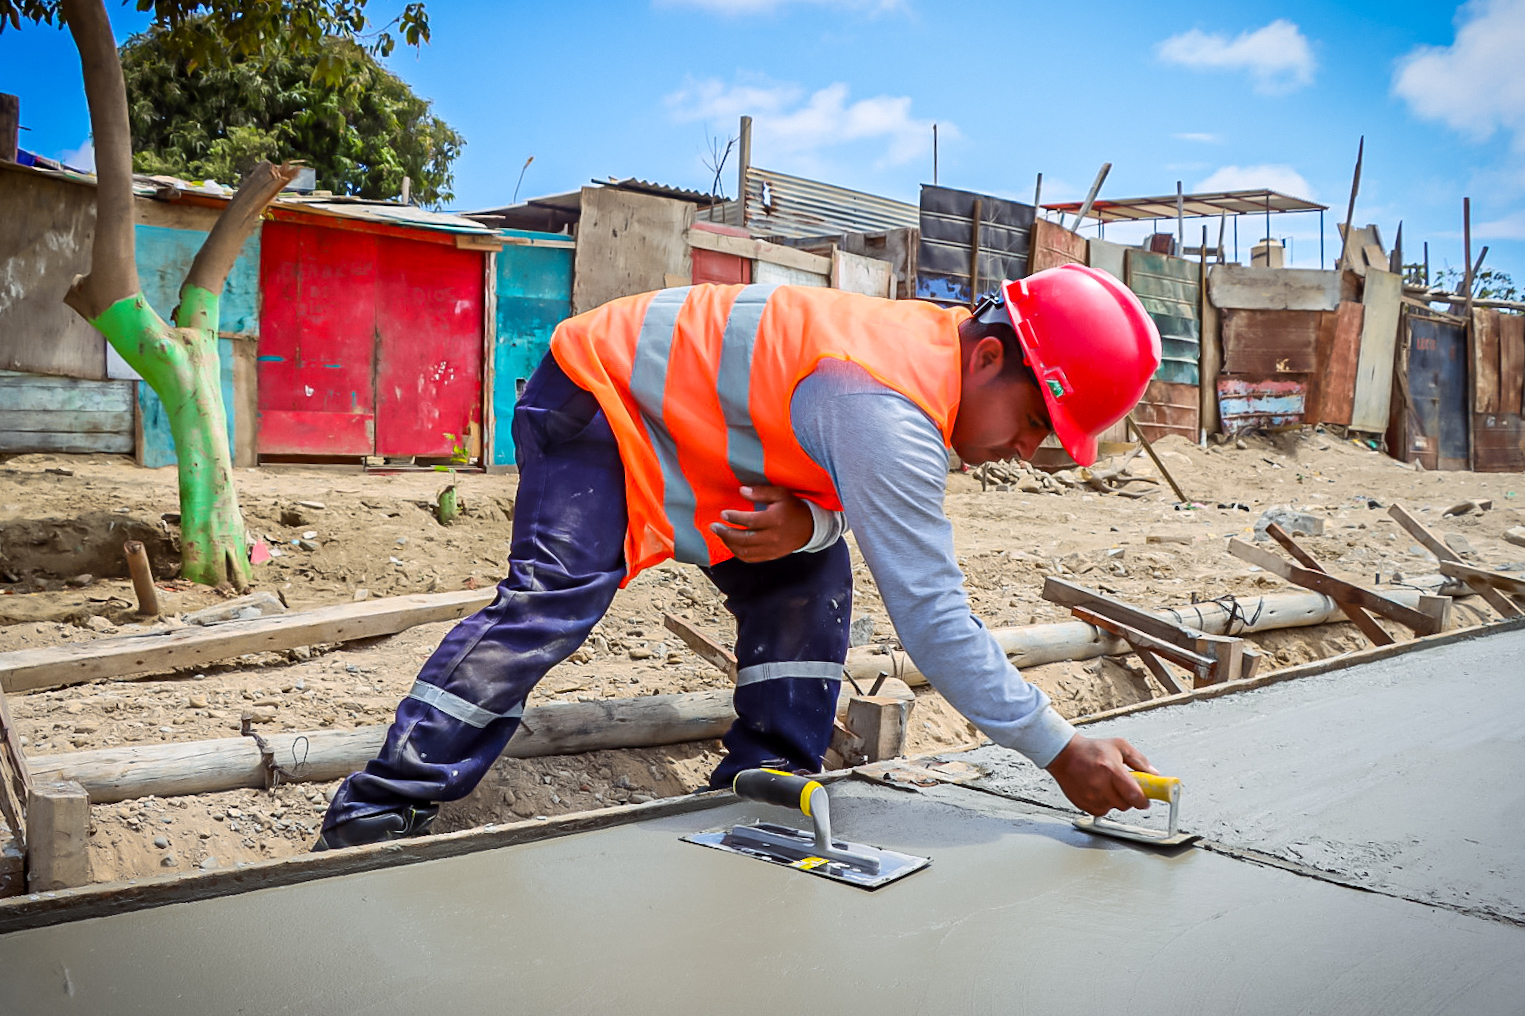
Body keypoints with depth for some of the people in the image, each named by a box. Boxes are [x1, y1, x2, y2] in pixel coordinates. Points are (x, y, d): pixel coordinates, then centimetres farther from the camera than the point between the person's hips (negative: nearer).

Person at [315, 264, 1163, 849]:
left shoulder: (929, 344, -5)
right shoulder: (894, 405, -35)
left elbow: (855, 494, 1)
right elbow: (930, 615, -35)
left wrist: (806, 524, -24)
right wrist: (1061, 751, -30)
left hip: (679, 424, 9)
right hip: (592, 398, -9)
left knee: (807, 584, 0)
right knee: (557, 594, -24)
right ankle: (379, 815, -17)